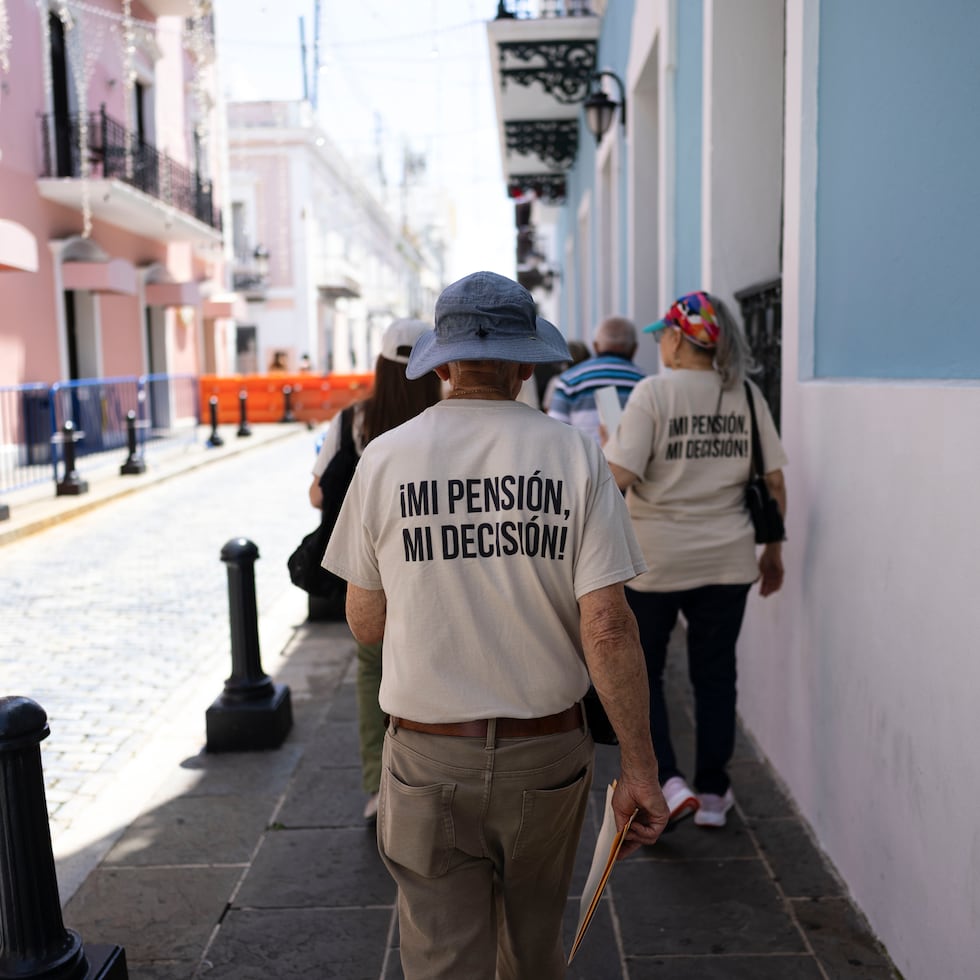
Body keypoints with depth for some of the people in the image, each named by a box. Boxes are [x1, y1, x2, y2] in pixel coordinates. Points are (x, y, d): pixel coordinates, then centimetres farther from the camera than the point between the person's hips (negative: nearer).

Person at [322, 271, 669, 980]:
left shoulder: (385, 458, -6)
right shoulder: (576, 456, -8)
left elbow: (366, 624, 1)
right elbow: (607, 628, -12)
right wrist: (641, 770, -5)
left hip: (428, 759, -1)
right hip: (547, 749, 1)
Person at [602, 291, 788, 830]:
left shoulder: (653, 392, -11)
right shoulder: (746, 395, 3)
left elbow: (619, 475, -19)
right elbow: (774, 482, 5)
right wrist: (773, 551, 15)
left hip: (654, 559, -4)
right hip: (727, 560, 4)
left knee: (640, 673, 13)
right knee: (715, 675, 15)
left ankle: (668, 782, 3)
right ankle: (713, 794, 24)